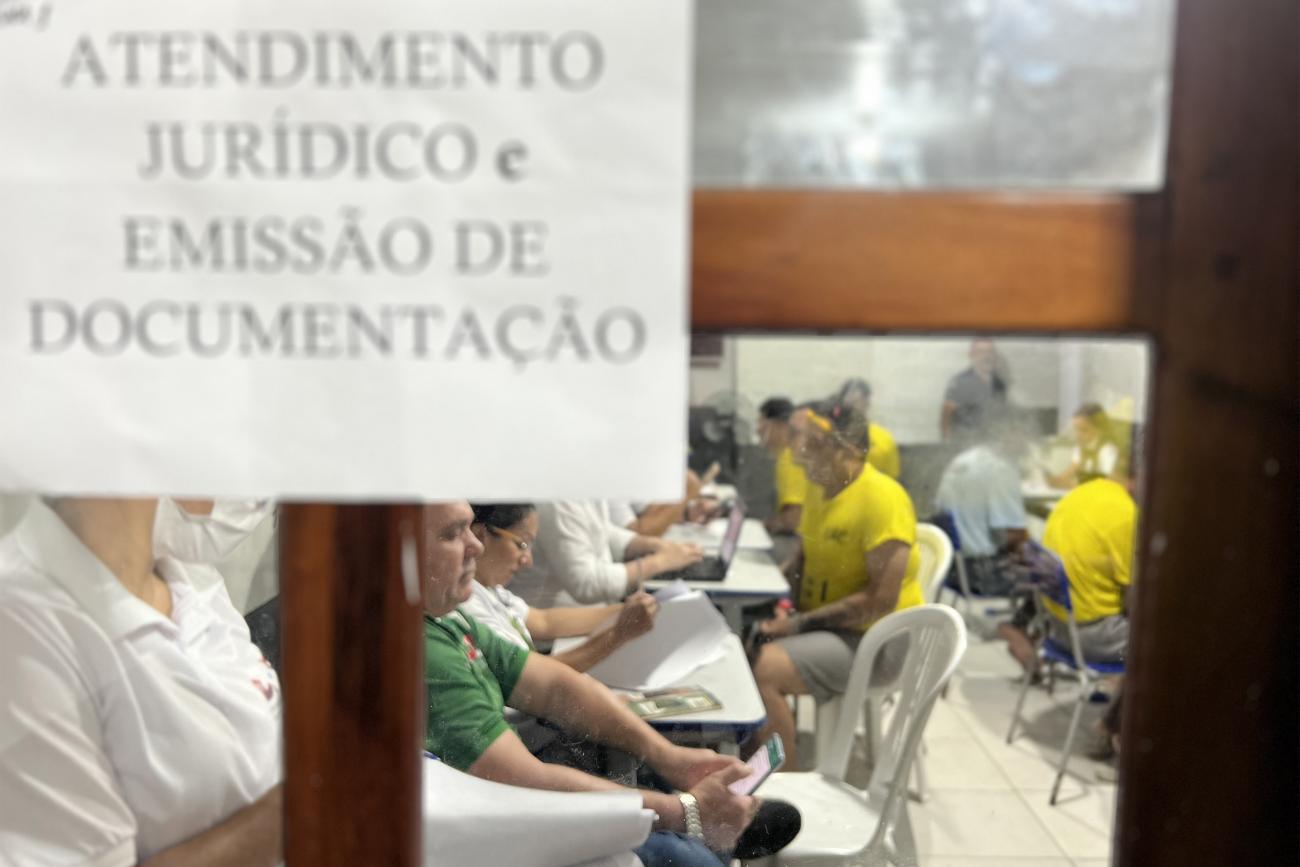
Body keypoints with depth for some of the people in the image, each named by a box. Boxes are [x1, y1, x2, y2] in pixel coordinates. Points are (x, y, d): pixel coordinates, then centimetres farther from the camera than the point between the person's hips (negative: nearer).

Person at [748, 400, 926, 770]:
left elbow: (881, 600, -23)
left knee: (764, 667, -25)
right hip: (820, 622, 8)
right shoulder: (820, 486, 4)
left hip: (874, 637, -8)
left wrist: (800, 623, -21)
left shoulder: (883, 499, -21)